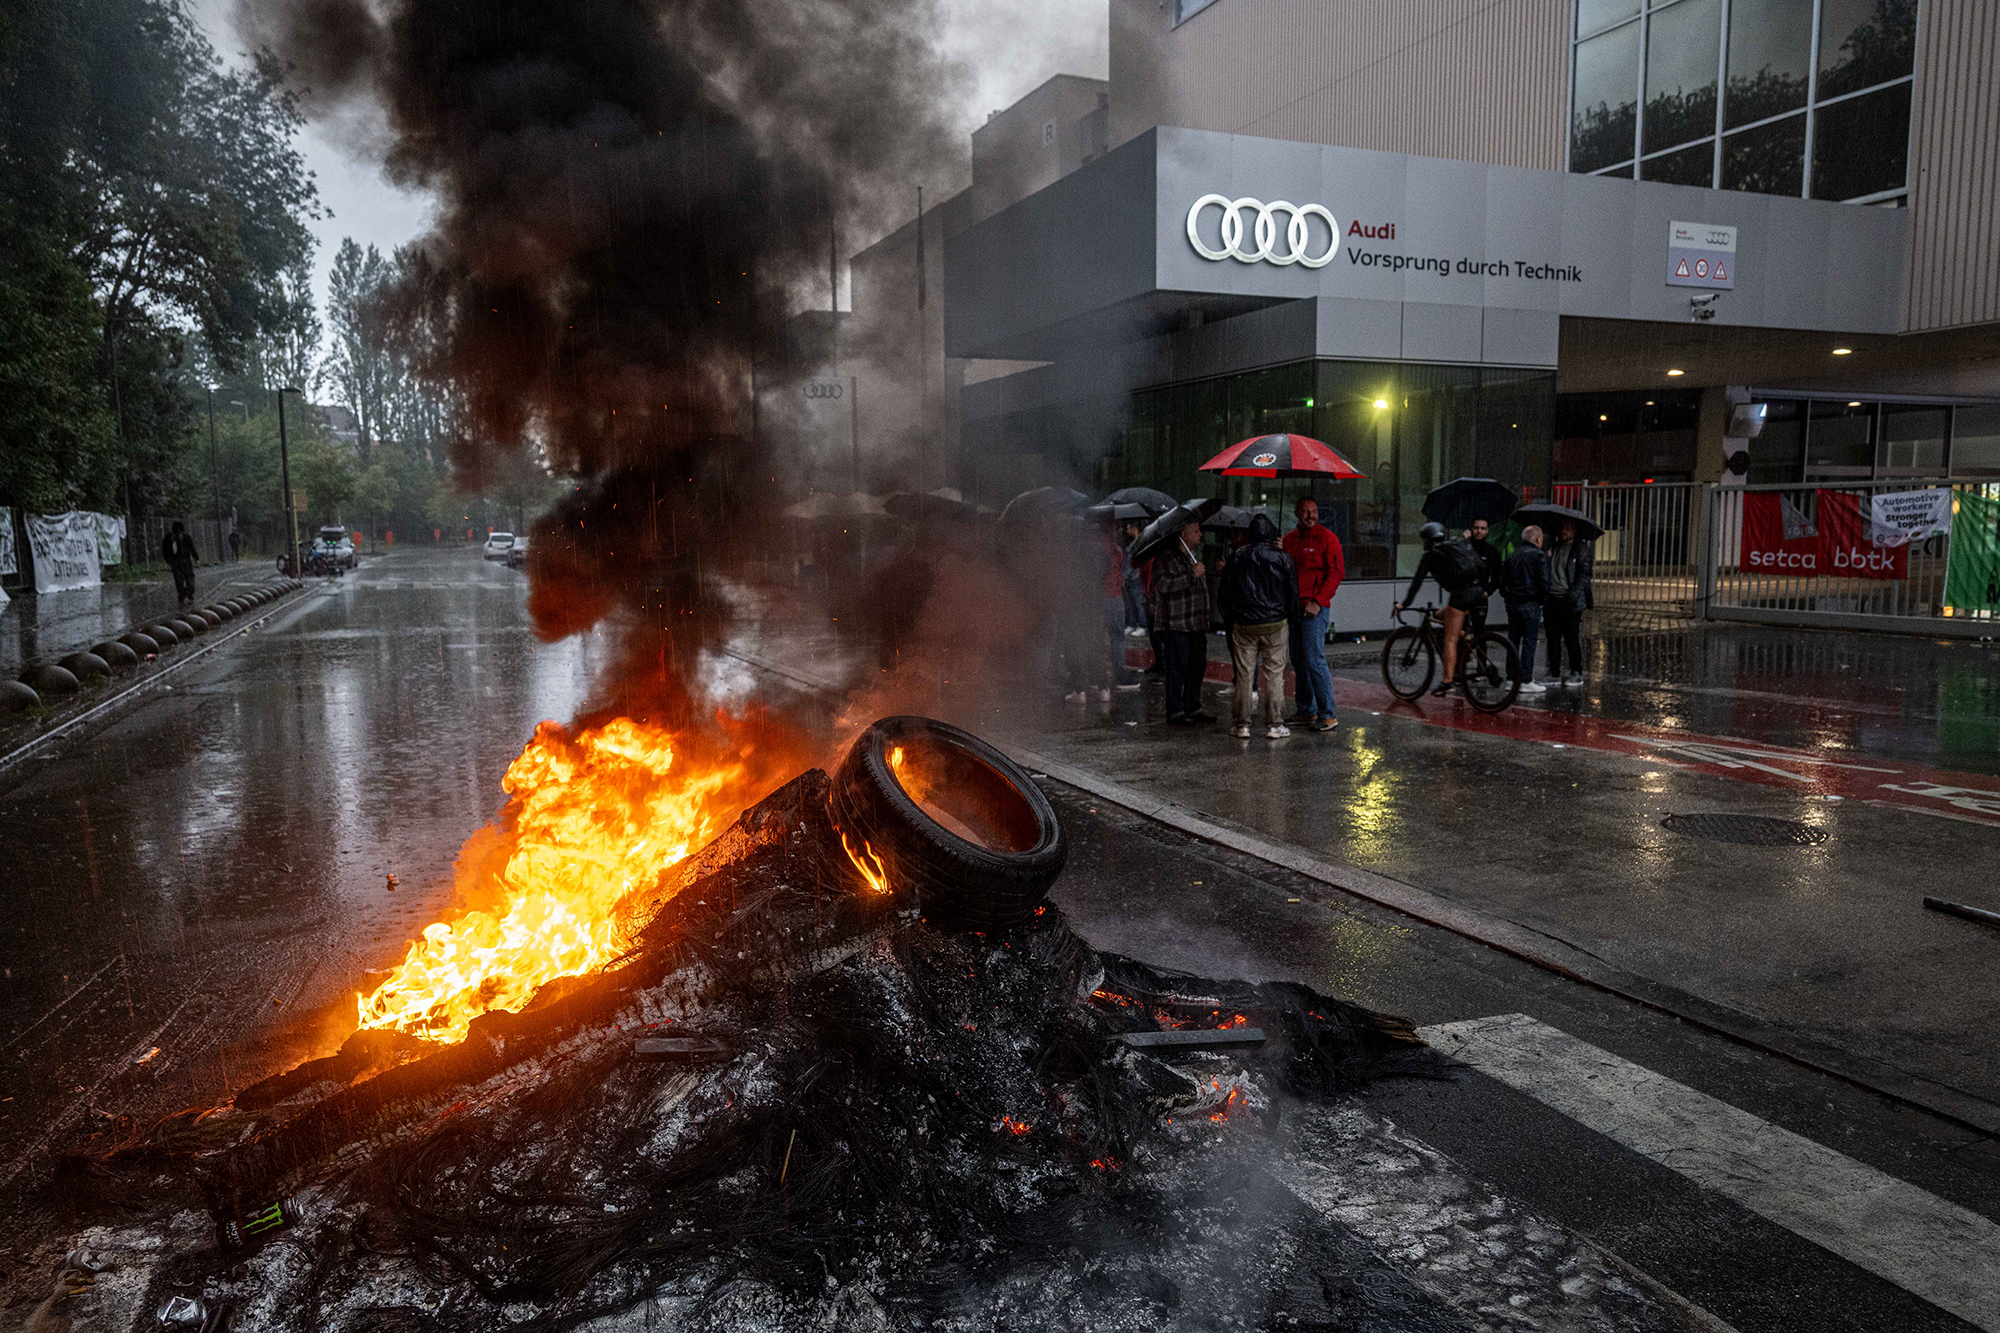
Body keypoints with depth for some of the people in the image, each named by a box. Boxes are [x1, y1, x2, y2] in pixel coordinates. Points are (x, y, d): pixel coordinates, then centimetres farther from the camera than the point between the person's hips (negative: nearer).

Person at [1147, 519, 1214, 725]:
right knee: (1178, 668, -6)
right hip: (1176, 624, -9)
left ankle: (1193, 708, 22)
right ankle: (1175, 711, 1)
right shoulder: (1165, 557, -11)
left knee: (1198, 666, 12)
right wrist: (1192, 575, -23)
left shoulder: (1191, 555, 19)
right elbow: (1163, 584, -26)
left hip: (1196, 623, 9)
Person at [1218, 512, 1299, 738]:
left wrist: (1229, 621, 17)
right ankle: (1274, 725, 6)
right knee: (1274, 673, 5)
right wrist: (1289, 619, 16)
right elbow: (1293, 592, 2)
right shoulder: (1282, 558, -4)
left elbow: (1226, 592, 6)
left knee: (1244, 675, 6)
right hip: (1275, 625, -1)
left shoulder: (1236, 557, 1)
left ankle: (1242, 725, 8)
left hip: (1243, 626, 1)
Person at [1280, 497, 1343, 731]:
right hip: (1292, 607, 7)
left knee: (1314, 659, -11)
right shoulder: (1289, 539, 14)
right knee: (1298, 661, 9)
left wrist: (1318, 601, -15)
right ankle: (1307, 711, 18)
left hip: (1315, 608, -7)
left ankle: (1327, 715, -6)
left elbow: (1337, 573, -9)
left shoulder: (1326, 537, -5)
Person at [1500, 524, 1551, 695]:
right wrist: (1543, 599, 0)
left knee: (1513, 641, 11)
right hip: (1530, 604, -6)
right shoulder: (1540, 555, -5)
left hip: (1512, 604, 6)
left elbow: (1502, 583, 13)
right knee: (1529, 642, -3)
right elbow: (1544, 581, -13)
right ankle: (1526, 681, -4)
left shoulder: (1512, 556, 13)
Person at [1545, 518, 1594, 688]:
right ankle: (1554, 674, 11)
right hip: (1553, 599, 5)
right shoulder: (1553, 548, 15)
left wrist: (1573, 594, -17)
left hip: (1571, 601, -5)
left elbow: (1585, 575, -8)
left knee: (1571, 638, -1)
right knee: (1553, 637, 4)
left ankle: (1577, 674, 11)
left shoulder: (1581, 549, -1)